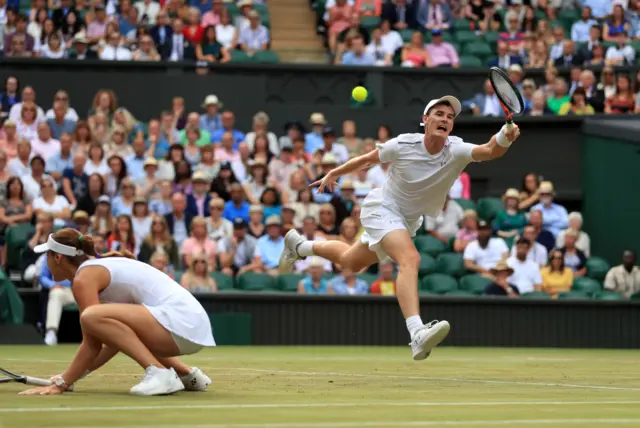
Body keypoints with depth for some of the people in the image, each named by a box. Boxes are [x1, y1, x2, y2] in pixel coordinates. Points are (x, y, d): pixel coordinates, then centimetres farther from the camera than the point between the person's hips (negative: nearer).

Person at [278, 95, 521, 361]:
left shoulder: (456, 151, -22)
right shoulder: (402, 145, -23)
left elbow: (489, 151, -43)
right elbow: (367, 159, -3)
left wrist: (505, 137, -64)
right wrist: (334, 174, 9)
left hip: (408, 221, 5)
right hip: (382, 208, -5)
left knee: (351, 262, 26)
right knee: (410, 259, -33)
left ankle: (299, 246, 53)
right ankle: (417, 334, -47)